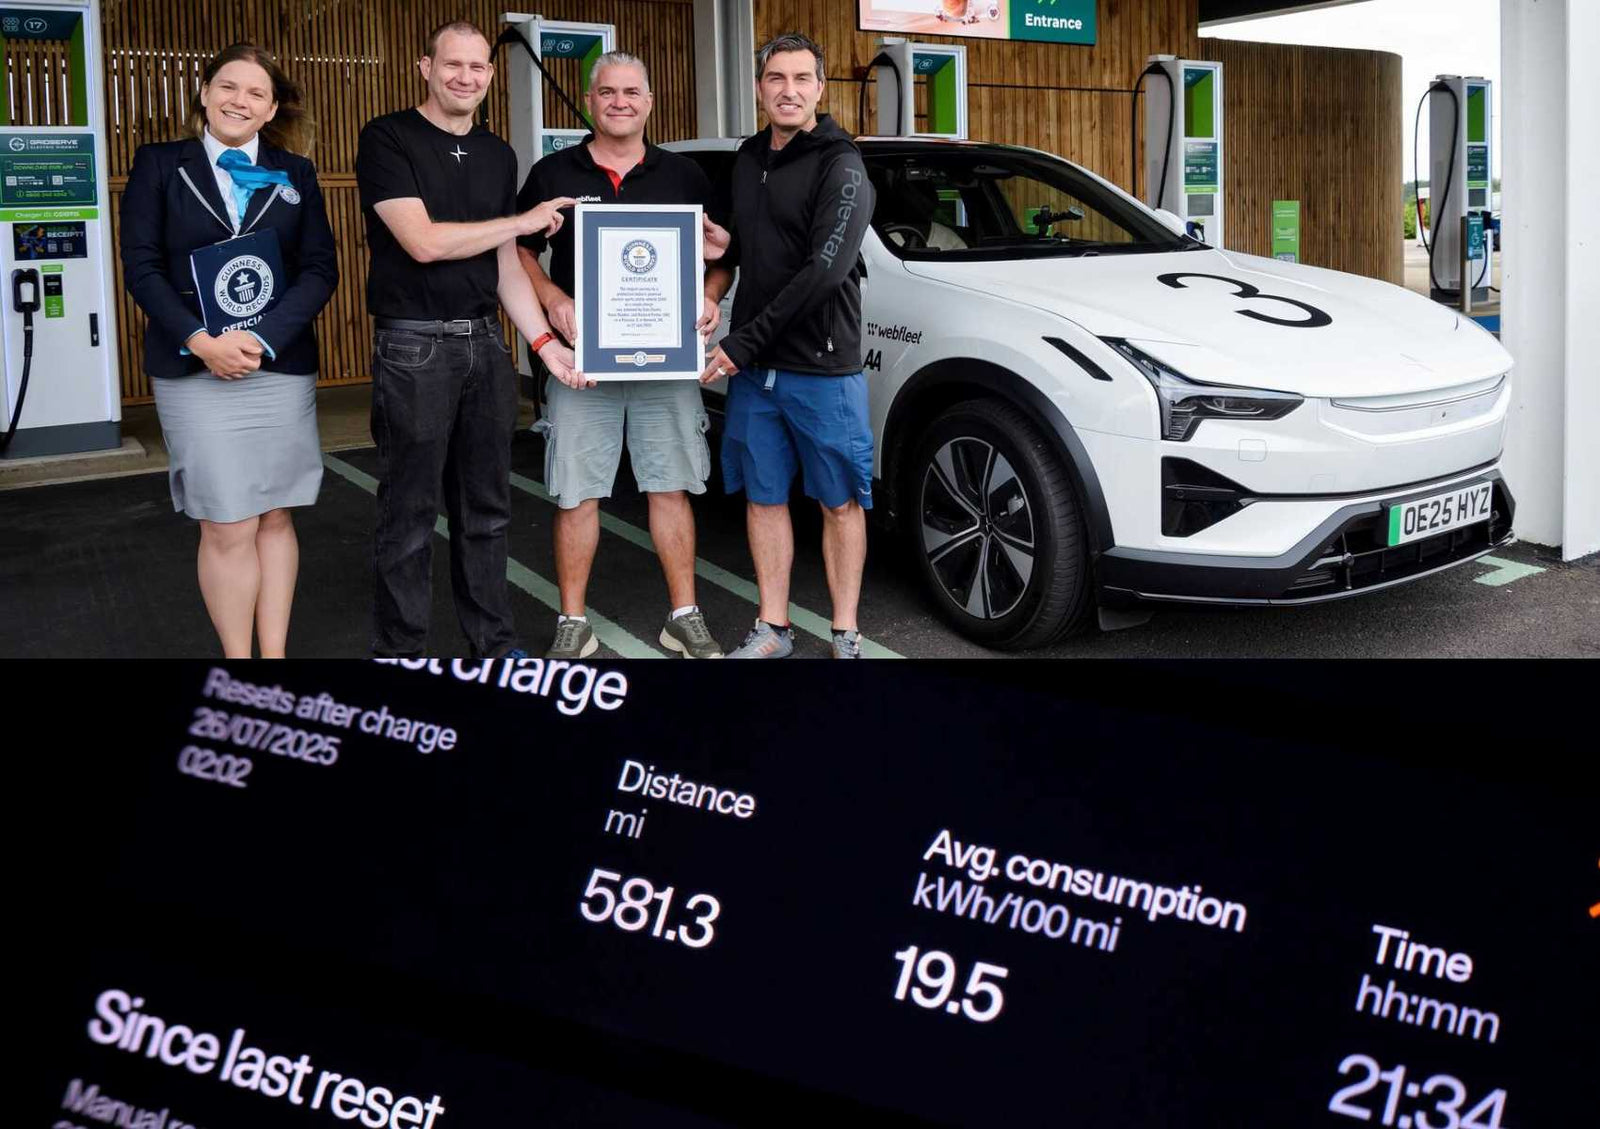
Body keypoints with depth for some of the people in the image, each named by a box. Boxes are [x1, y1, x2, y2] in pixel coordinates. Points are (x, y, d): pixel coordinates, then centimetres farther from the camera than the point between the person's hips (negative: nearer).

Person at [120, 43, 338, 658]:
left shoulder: (296, 173, 10)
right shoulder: (159, 164, 5)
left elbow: (321, 269, 2)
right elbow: (142, 266, -2)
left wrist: (262, 339, -13)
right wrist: (200, 342, -16)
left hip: (282, 368, 2)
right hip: (194, 371, -2)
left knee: (274, 518, 6)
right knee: (227, 528, -3)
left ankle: (275, 653, 14)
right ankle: (238, 657, 8)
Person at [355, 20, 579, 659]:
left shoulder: (498, 156, 13)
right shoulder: (388, 140, -6)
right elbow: (424, 241, -16)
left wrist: (545, 343, 5)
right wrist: (524, 221, -8)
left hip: (486, 343, 6)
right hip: (415, 348, -6)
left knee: (486, 508, 12)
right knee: (410, 514, 0)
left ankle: (493, 643, 23)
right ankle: (399, 652, 10)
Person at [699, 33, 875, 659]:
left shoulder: (840, 167, -10)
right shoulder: (749, 159, 12)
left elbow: (825, 268, -20)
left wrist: (745, 342, -21)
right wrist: (725, 245, 0)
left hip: (822, 369, -6)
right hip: (752, 369, 6)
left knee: (840, 503, 3)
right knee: (763, 497, 11)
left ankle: (845, 636, 13)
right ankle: (772, 629, 21)